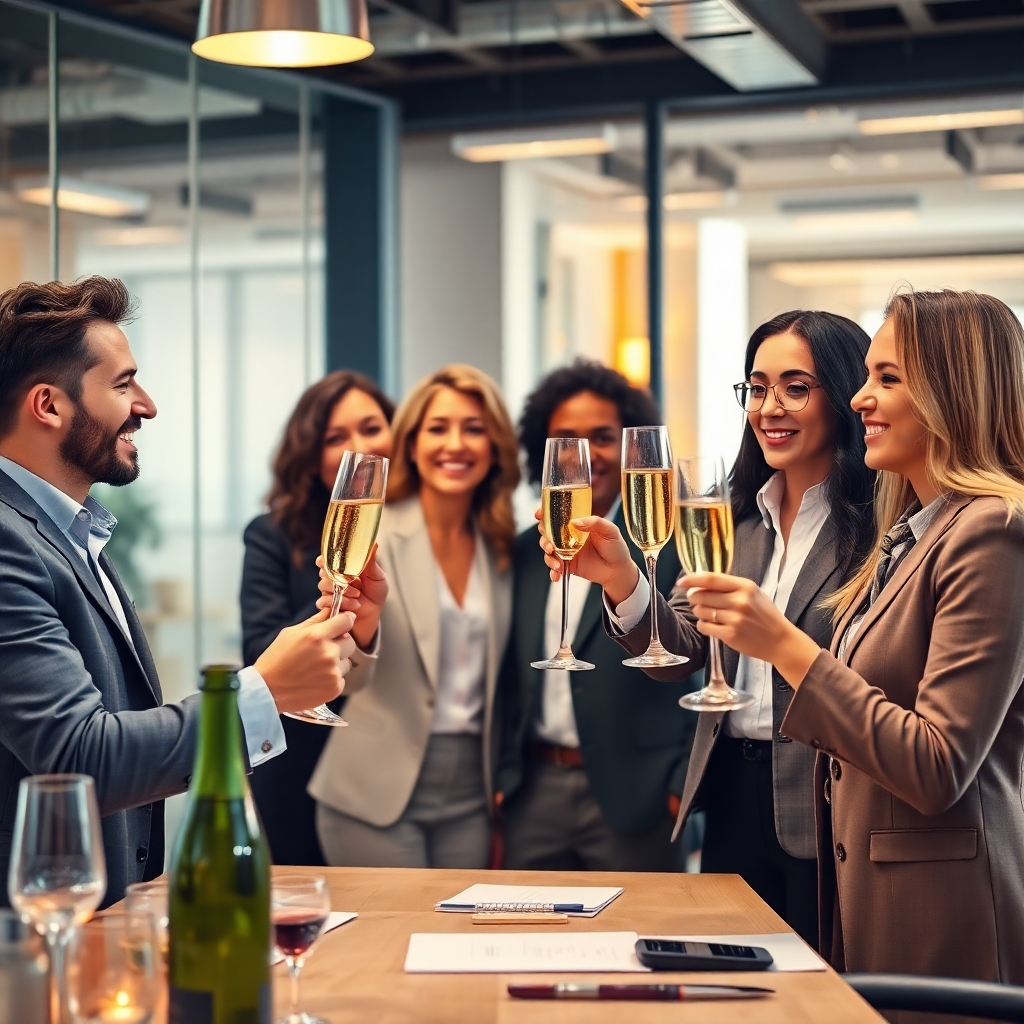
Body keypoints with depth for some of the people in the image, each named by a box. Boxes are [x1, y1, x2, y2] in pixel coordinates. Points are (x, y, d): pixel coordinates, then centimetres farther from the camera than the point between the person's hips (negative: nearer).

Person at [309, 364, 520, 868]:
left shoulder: (500, 548, 7)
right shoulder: (376, 534, -7)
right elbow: (354, 672, -17)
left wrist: (502, 791, 11)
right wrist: (359, 612, -37)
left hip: (470, 793, 4)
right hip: (379, 790, -4)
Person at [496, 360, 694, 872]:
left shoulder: (673, 544, -4)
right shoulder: (525, 552, 11)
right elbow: (511, 679, 15)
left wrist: (685, 783, -10)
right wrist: (502, 779, 8)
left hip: (633, 794, -4)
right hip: (534, 796, 4)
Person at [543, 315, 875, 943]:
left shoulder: (881, 529, -11)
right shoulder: (733, 520, 10)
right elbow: (683, 653, 2)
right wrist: (622, 581, -14)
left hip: (824, 812, -6)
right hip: (732, 799, 6)